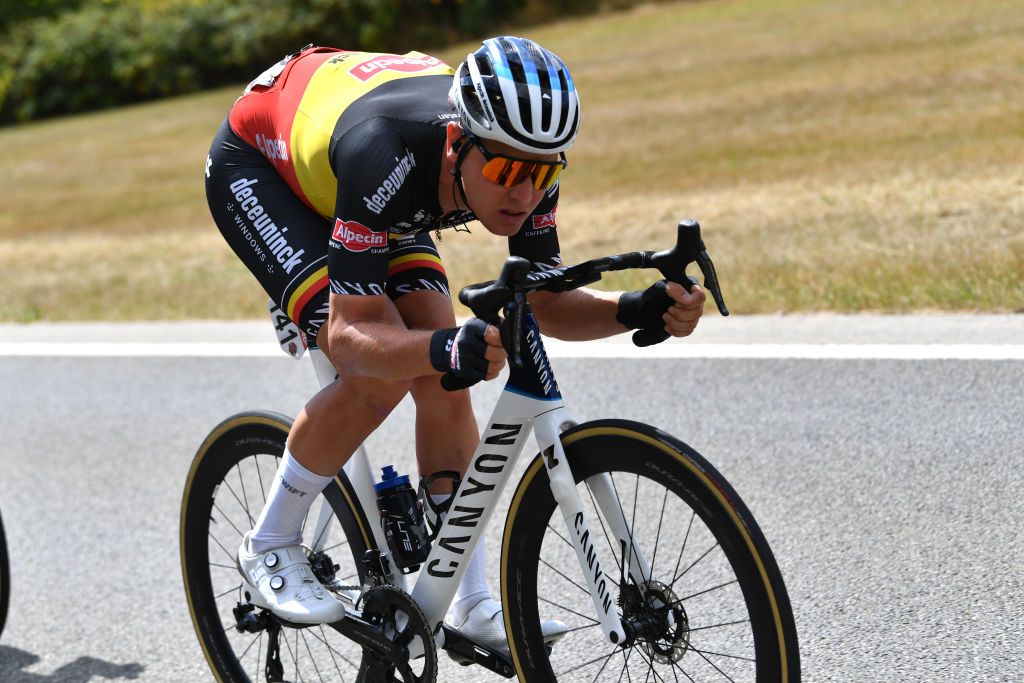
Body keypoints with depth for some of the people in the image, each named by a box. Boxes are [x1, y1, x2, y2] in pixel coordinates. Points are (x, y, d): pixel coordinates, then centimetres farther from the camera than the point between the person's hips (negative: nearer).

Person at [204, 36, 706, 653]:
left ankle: (473, 604, 0)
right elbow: (350, 336, -42)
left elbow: (545, 304, -16)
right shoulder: (388, 156, -43)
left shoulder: (522, 158, -26)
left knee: (444, 383, -10)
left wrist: (636, 310, -35)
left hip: (344, 186, 6)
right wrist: (444, 349, -61)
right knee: (380, 378, -24)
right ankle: (269, 546, -2)